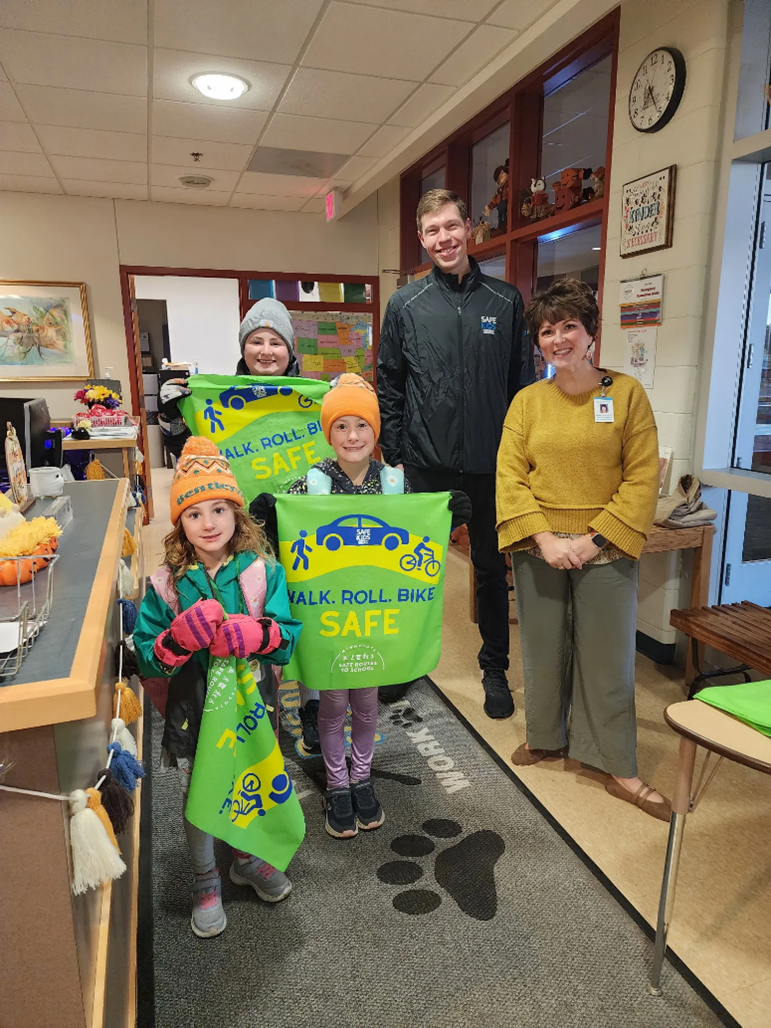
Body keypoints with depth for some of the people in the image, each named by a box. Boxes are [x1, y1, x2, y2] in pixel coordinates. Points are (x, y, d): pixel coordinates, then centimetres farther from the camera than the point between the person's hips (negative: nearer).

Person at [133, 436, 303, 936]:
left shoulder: (263, 571, -11)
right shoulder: (167, 584, -10)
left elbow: (289, 636, -11)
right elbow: (146, 658, -8)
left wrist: (258, 635, -32)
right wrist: (179, 639, -29)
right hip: (193, 712, 0)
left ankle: (247, 860, 51)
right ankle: (206, 882, 44)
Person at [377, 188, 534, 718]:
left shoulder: (506, 300, 4)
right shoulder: (405, 304, 3)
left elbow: (523, 383, 5)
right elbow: (389, 386, 4)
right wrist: (394, 455, 0)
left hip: (489, 462, 1)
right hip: (425, 462, 0)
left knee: (492, 567, 11)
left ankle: (495, 669, 29)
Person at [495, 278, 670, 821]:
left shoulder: (627, 393, -2)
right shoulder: (527, 401, 4)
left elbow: (643, 478, -6)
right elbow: (510, 475, -2)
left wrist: (594, 539, -13)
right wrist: (543, 538, -14)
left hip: (605, 549, -1)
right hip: (539, 548, 2)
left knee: (608, 655, 7)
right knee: (544, 648, 14)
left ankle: (619, 768, 24)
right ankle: (546, 735, 37)